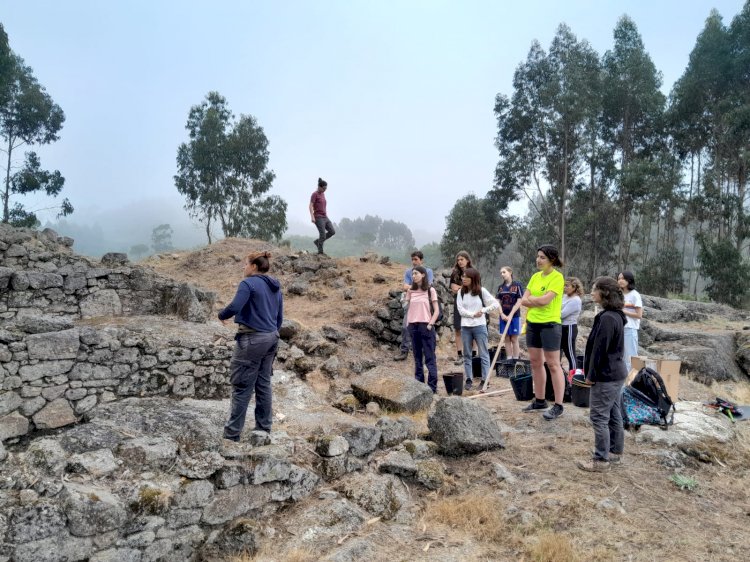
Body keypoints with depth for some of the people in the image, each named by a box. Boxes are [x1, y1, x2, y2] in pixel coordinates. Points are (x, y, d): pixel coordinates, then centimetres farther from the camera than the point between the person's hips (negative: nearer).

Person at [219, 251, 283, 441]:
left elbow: (234, 307, -22)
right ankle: (264, 428, 20)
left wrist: (221, 315, -2)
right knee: (263, 384, 14)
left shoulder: (248, 283, -10)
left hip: (252, 339, -8)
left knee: (242, 387, -1)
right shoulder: (276, 288, 13)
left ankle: (232, 433, 6)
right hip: (271, 338, 8)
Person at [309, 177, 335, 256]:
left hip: (325, 217, 8)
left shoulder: (322, 194, 15)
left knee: (332, 232, 4)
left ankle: (318, 241, 17)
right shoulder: (315, 194, -8)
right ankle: (320, 252, 0)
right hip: (318, 217, -8)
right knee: (323, 234, -10)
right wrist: (312, 217, -23)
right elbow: (311, 206, -14)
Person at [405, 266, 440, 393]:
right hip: (413, 326, 4)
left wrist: (430, 324, -11)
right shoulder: (410, 291, 9)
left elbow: (436, 310, -2)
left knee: (430, 357, -2)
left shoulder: (430, 290, -2)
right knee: (417, 358, 9)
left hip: (426, 326, -4)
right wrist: (409, 324, 5)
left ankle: (432, 386, 1)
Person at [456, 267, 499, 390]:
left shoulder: (482, 291, -2)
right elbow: (461, 310, -3)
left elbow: (496, 304, -2)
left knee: (483, 354, 2)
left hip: (479, 326, -3)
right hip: (465, 327, 3)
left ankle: (485, 380, 6)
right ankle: (468, 379, 16)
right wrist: (473, 314, -14)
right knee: (467, 355, 8)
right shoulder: (461, 293, 4)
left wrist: (484, 310, -10)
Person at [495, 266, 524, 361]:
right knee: (507, 339, 7)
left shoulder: (517, 285, -6)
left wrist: (510, 315, -13)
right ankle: (509, 360, 13)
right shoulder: (500, 287, 7)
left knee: (514, 339, 1)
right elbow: (498, 302, 7)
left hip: (514, 316, -4)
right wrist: (502, 314, -7)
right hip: (503, 316, 4)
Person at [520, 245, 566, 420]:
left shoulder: (557, 277, -12)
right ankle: (539, 400, 25)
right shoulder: (535, 276, 10)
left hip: (550, 325, -8)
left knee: (553, 365, -2)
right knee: (535, 362, 13)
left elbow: (545, 300, -21)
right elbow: (523, 301, 4)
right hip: (532, 323, 8)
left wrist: (532, 298, -5)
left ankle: (558, 406, 5)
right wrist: (538, 301, -12)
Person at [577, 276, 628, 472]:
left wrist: (591, 375, -13)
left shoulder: (607, 318, -23)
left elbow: (599, 350, -21)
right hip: (616, 374, 10)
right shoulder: (616, 316, 10)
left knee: (599, 417, -2)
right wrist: (594, 373, 18)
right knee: (614, 415, 18)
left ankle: (601, 460, 5)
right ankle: (615, 451, 30)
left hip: (605, 376, -10)